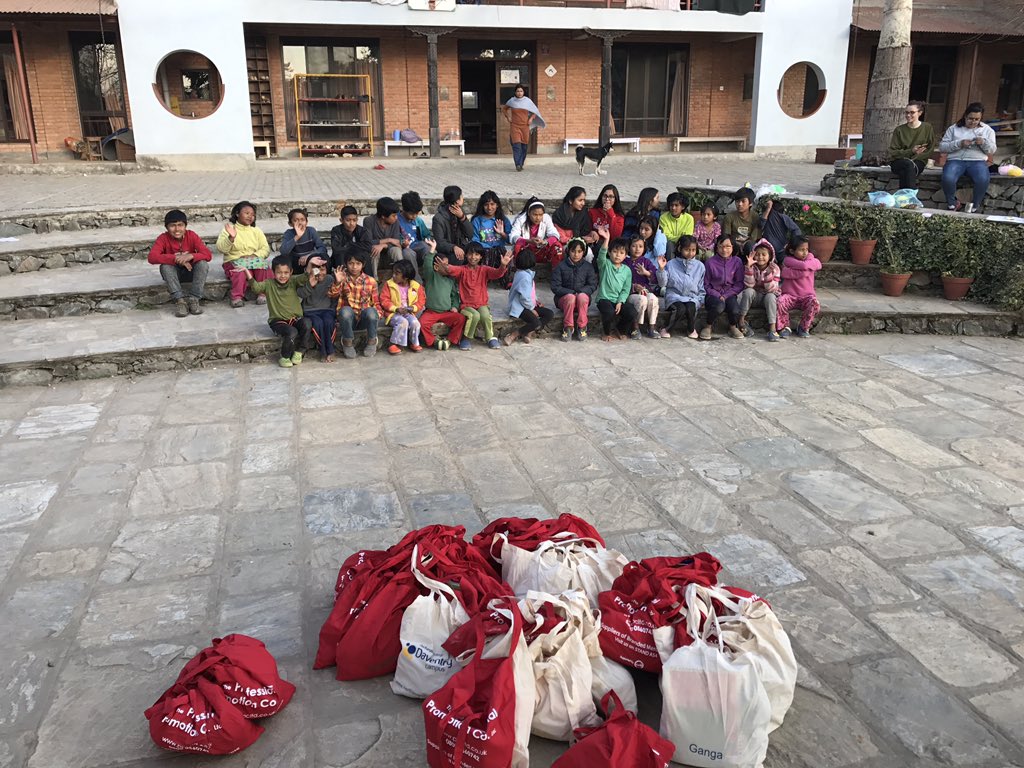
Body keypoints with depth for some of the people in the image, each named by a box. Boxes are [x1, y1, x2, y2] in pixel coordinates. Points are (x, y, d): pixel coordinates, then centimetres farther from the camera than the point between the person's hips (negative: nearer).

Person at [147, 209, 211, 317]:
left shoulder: (192, 236, -12)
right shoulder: (163, 239, -14)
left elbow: (208, 255, -21)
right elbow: (152, 257, -28)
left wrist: (191, 256, -40)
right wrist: (176, 258, -37)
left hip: (191, 271, 0)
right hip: (174, 273, 0)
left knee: (203, 264, -28)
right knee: (165, 266, -31)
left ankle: (194, 299, -26)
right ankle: (179, 300, -32)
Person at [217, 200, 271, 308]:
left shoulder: (256, 231, 16)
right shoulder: (229, 229, 4)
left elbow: (266, 249, 6)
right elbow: (221, 248, -11)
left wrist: (254, 256, -13)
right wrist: (231, 238, -29)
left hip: (254, 261, 3)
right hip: (234, 262, -3)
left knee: (262, 263, -29)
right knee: (240, 269, -35)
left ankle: (262, 293, -23)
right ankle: (237, 297, -33)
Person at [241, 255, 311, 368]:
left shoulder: (293, 281, 2)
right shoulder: (269, 284, 0)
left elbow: (305, 278, -17)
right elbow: (255, 287, -18)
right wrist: (247, 272, -30)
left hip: (295, 319, 2)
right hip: (278, 321, -2)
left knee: (307, 323, -30)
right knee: (292, 332, -32)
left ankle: (298, 352, -9)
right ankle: (284, 358, -5)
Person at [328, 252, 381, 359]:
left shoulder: (370, 281, 6)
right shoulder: (342, 279, 4)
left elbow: (376, 302, 8)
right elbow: (332, 295, -11)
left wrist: (377, 314, -13)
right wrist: (337, 282, -29)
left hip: (365, 319, 0)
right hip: (348, 319, 0)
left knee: (371, 311, -33)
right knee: (345, 310, -34)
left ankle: (371, 342, -6)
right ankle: (348, 342, -10)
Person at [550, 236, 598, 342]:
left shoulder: (588, 266, 5)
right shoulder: (561, 266, 0)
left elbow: (593, 285, 1)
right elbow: (555, 287, -5)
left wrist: (580, 292, -17)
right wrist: (571, 292, -17)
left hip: (583, 296, 1)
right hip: (564, 297, -1)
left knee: (582, 297, -35)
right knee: (571, 298, -36)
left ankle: (582, 327, -23)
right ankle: (568, 328, -23)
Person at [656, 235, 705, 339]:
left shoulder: (699, 266, 8)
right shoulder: (671, 264, 2)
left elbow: (701, 287, 12)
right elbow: (662, 283, -1)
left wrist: (701, 300, 1)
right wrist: (661, 269, -14)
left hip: (692, 297, 2)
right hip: (675, 296, -2)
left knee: (690, 308, -31)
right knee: (680, 308, -33)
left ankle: (691, 329, 0)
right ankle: (665, 329, -11)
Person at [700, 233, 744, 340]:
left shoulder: (737, 262, 0)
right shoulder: (710, 262, -6)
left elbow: (739, 284, 1)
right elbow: (706, 285, -1)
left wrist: (725, 296, -11)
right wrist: (718, 296, -13)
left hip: (730, 294, 2)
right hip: (713, 294, -2)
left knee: (735, 311, -29)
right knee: (719, 305, -36)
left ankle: (733, 327, 7)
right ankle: (708, 327, -8)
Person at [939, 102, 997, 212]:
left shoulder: (987, 130, 15)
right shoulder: (953, 128, 11)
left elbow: (992, 150, 10)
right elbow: (942, 147, 3)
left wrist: (984, 142, -12)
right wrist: (959, 144, -12)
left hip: (977, 161, 1)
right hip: (956, 160, -1)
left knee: (983, 180, -33)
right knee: (947, 178, -35)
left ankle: (976, 206, -9)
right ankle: (952, 203, -8)